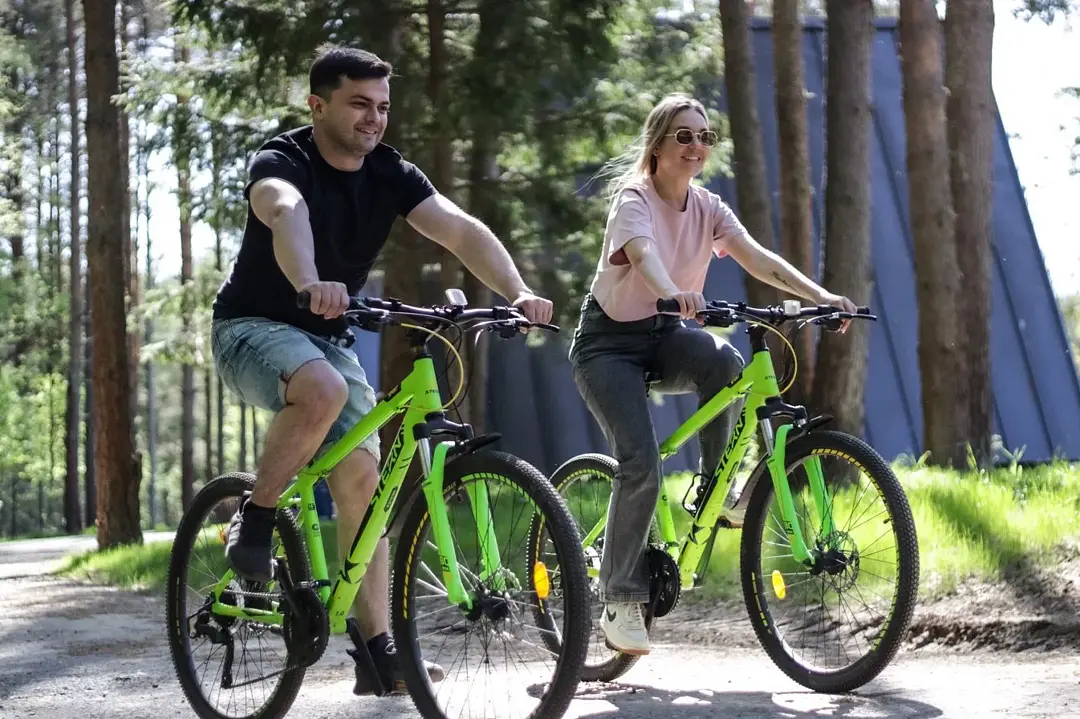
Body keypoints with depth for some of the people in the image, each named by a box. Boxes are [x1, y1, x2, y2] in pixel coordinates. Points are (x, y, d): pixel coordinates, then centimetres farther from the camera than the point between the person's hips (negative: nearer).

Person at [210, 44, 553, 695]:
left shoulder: (391, 174, -4)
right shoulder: (282, 161, -19)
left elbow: (461, 230, -18)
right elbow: (286, 213, -43)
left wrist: (518, 291, -36)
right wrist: (311, 286, -65)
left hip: (328, 337, 6)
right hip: (254, 325, -6)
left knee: (362, 477, -7)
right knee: (323, 389, -37)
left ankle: (379, 653, -4)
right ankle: (254, 525, -17)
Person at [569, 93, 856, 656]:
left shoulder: (706, 208, -1)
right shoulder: (632, 197, -17)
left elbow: (757, 258, -14)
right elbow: (642, 254, -39)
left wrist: (820, 295, -30)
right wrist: (672, 292, -61)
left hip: (663, 335, 5)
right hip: (609, 341, -5)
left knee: (724, 363, -31)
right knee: (640, 466, -21)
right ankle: (620, 601, -9)